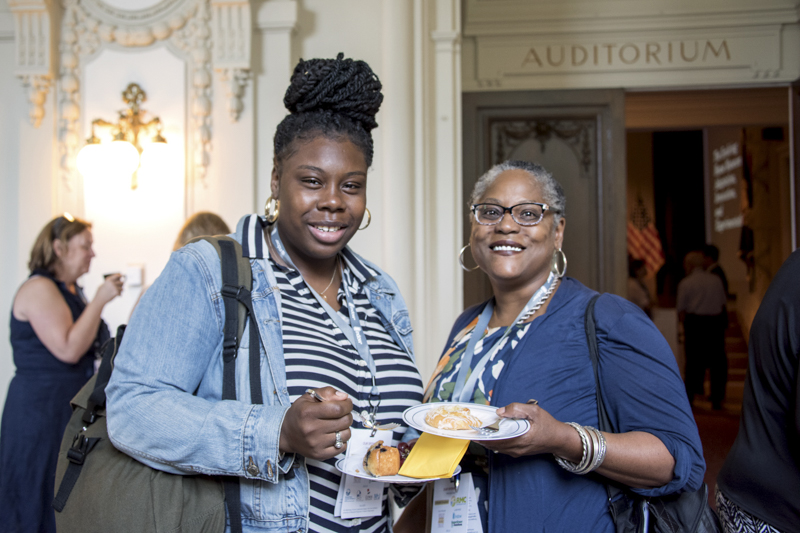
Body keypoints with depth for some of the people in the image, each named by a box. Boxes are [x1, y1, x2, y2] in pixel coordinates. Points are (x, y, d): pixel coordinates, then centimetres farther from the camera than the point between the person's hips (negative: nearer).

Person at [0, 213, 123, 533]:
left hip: (71, 406, 9)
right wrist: (100, 300, -18)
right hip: (42, 408, -9)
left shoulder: (71, 290, 15)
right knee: (42, 503, -1)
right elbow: (68, 349, -23)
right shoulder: (39, 288, -13)